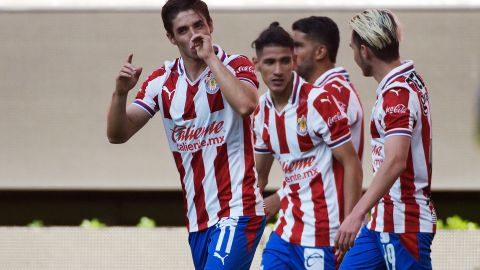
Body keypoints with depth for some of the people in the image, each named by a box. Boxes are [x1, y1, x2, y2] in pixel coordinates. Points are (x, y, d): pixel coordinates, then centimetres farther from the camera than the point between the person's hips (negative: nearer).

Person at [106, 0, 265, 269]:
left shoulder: (236, 66, -5)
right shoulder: (163, 82, 7)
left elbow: (245, 104, -27)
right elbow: (117, 134, 4)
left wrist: (211, 58, -18)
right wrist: (120, 93, -15)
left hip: (237, 212, -6)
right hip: (198, 220, 6)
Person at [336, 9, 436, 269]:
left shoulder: (397, 95, -18)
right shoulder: (412, 81, 12)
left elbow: (395, 162, -31)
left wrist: (357, 215, -37)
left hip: (403, 224, -10)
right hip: (383, 221, 10)